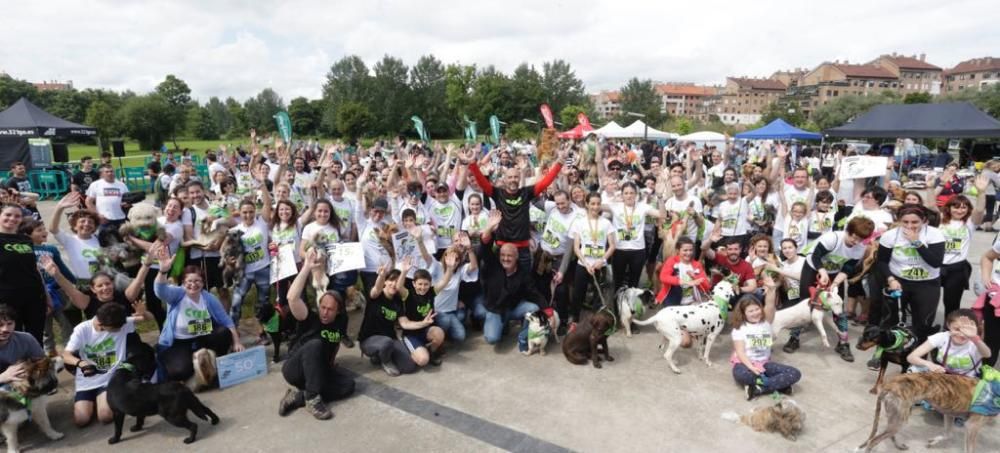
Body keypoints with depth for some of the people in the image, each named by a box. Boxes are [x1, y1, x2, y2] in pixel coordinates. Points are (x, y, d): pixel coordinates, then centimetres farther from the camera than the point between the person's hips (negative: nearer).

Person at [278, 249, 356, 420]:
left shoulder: (340, 324, 0)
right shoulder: (310, 318, -14)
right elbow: (292, 298, -33)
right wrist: (307, 267, -35)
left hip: (320, 370, 5)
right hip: (295, 369, -5)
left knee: (348, 385, -20)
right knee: (315, 344, -35)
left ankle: (299, 396, -20)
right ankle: (312, 398, -30)